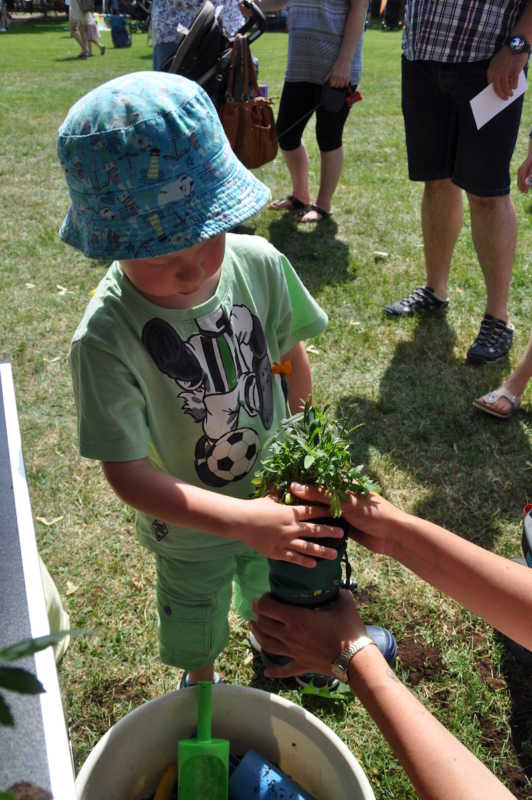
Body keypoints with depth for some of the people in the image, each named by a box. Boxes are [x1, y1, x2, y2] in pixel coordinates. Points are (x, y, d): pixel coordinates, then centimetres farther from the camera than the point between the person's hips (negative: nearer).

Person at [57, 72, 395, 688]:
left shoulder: (260, 264, -22)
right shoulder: (107, 338, -34)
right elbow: (127, 473, -32)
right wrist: (242, 520, -40)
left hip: (277, 497, 3)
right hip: (188, 528, -3)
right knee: (194, 629, 28)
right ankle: (201, 686, 62)